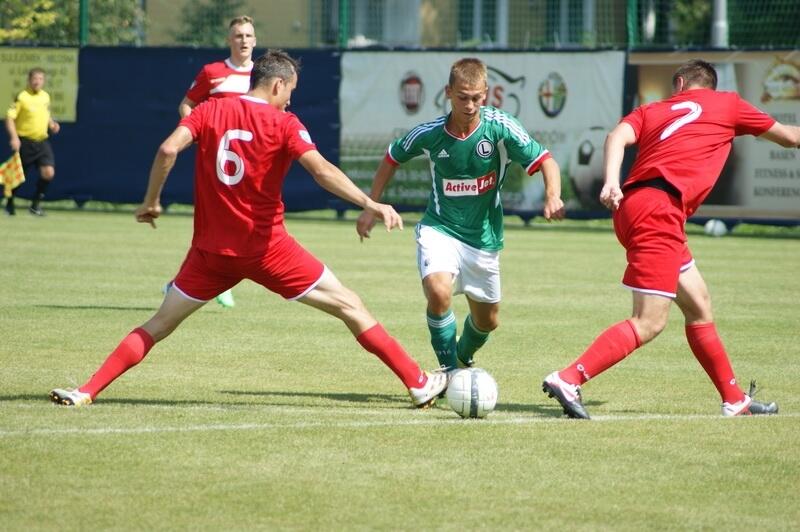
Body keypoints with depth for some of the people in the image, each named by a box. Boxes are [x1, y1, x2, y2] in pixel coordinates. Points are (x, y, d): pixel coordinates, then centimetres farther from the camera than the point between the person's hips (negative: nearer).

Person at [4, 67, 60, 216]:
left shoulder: (45, 96, 7)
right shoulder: (22, 97, -11)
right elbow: (9, 117, -14)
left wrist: (52, 124, 2)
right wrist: (14, 137, -25)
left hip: (42, 142, 4)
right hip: (25, 141, -4)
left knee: (48, 173, -12)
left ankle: (36, 204, 4)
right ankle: (9, 203, 28)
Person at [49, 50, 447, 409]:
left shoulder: (209, 112, 4)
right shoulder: (283, 124, -5)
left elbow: (169, 149, -10)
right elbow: (321, 170, -18)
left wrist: (150, 201, 2)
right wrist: (371, 205, -23)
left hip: (211, 248, 3)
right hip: (266, 247, -3)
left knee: (160, 324, 14)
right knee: (349, 307, 5)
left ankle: (86, 392, 3)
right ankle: (419, 383, 5)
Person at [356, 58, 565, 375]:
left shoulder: (500, 127, -16)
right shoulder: (430, 134, -12)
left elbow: (545, 161, -17)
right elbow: (392, 158, 7)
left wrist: (553, 197, -38)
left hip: (483, 237, 2)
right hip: (439, 229, -2)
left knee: (487, 321, 15)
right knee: (438, 292, -30)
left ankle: (463, 359, 49)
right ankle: (449, 370, -10)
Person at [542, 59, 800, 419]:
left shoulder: (652, 111, 22)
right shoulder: (727, 105, 15)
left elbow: (618, 137, 0)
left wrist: (611, 181, -15)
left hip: (632, 203, 7)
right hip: (659, 210, -7)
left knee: (698, 307, 18)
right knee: (649, 323, -12)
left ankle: (735, 400, 25)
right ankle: (568, 380, -23)